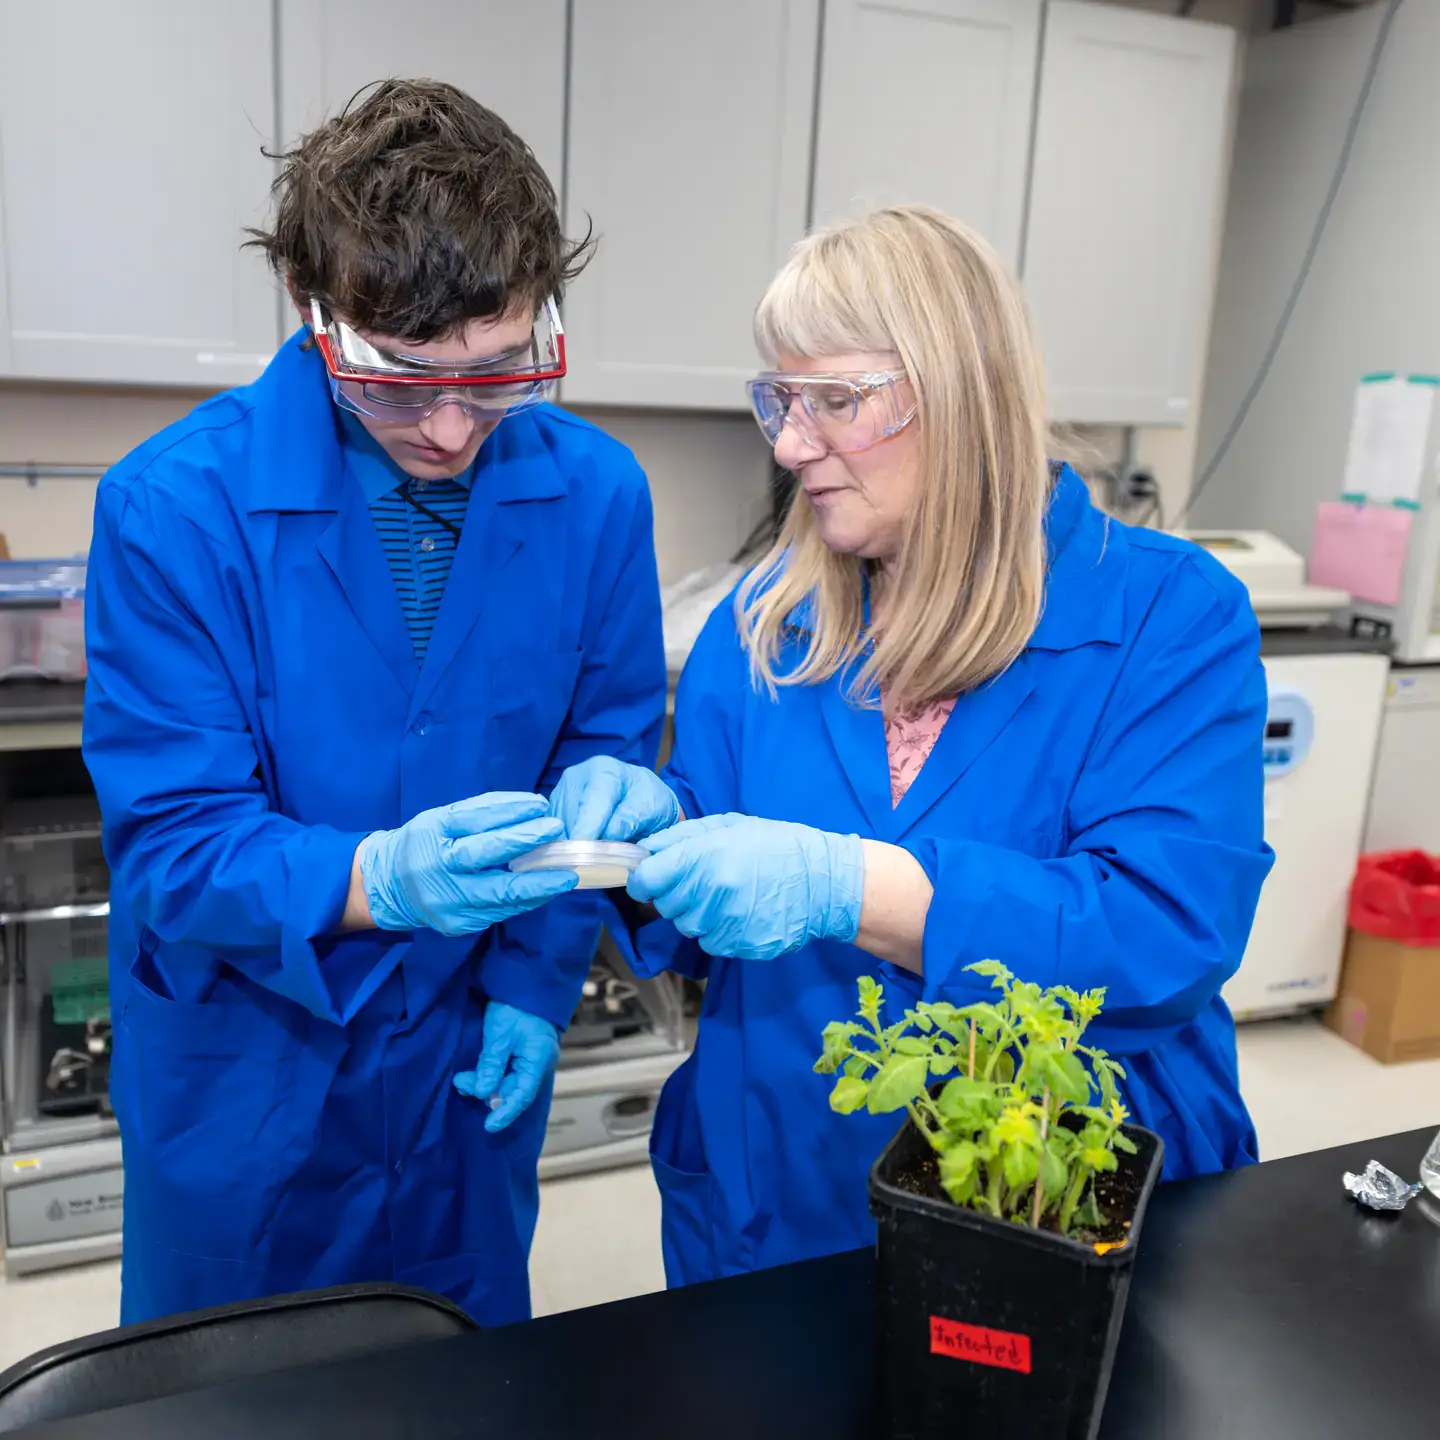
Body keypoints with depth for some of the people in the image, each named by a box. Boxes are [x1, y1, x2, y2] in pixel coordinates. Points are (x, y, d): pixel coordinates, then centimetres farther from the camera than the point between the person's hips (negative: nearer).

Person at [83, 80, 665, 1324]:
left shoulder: (596, 492, -12)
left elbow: (607, 754, -1)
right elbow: (171, 840, -19)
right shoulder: (173, 505, -21)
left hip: (467, 1074, 3)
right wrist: (380, 880, -37)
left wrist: (537, 977, -7)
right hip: (243, 1072, -2)